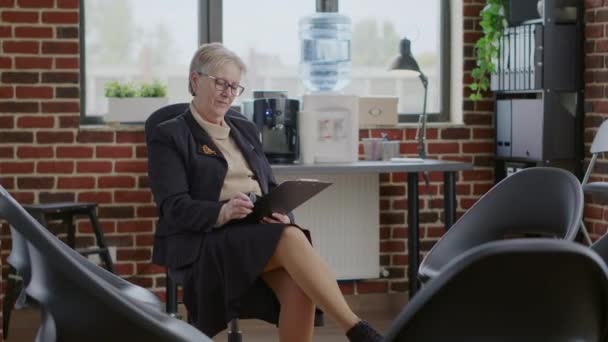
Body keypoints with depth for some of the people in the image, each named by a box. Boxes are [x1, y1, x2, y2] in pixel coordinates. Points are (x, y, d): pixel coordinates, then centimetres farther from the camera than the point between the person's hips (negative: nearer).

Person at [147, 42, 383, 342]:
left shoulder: (245, 129, 23)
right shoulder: (169, 136, 3)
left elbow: (270, 186, 18)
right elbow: (174, 208, -8)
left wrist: (280, 211, -7)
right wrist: (223, 212, -27)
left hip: (261, 232, 5)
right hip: (206, 241, -5)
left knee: (298, 287, -29)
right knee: (292, 239, -33)